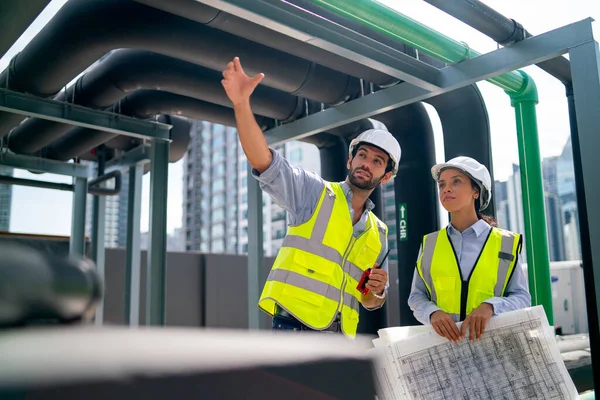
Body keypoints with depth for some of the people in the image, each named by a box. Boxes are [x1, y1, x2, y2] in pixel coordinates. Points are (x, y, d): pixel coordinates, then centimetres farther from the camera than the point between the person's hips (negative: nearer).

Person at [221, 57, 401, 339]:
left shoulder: (379, 234, 16)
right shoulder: (315, 192, 1)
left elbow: (371, 302, 24)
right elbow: (263, 161, -15)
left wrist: (377, 291, 0)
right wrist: (241, 103, -28)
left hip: (338, 339, 6)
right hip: (293, 327, -6)